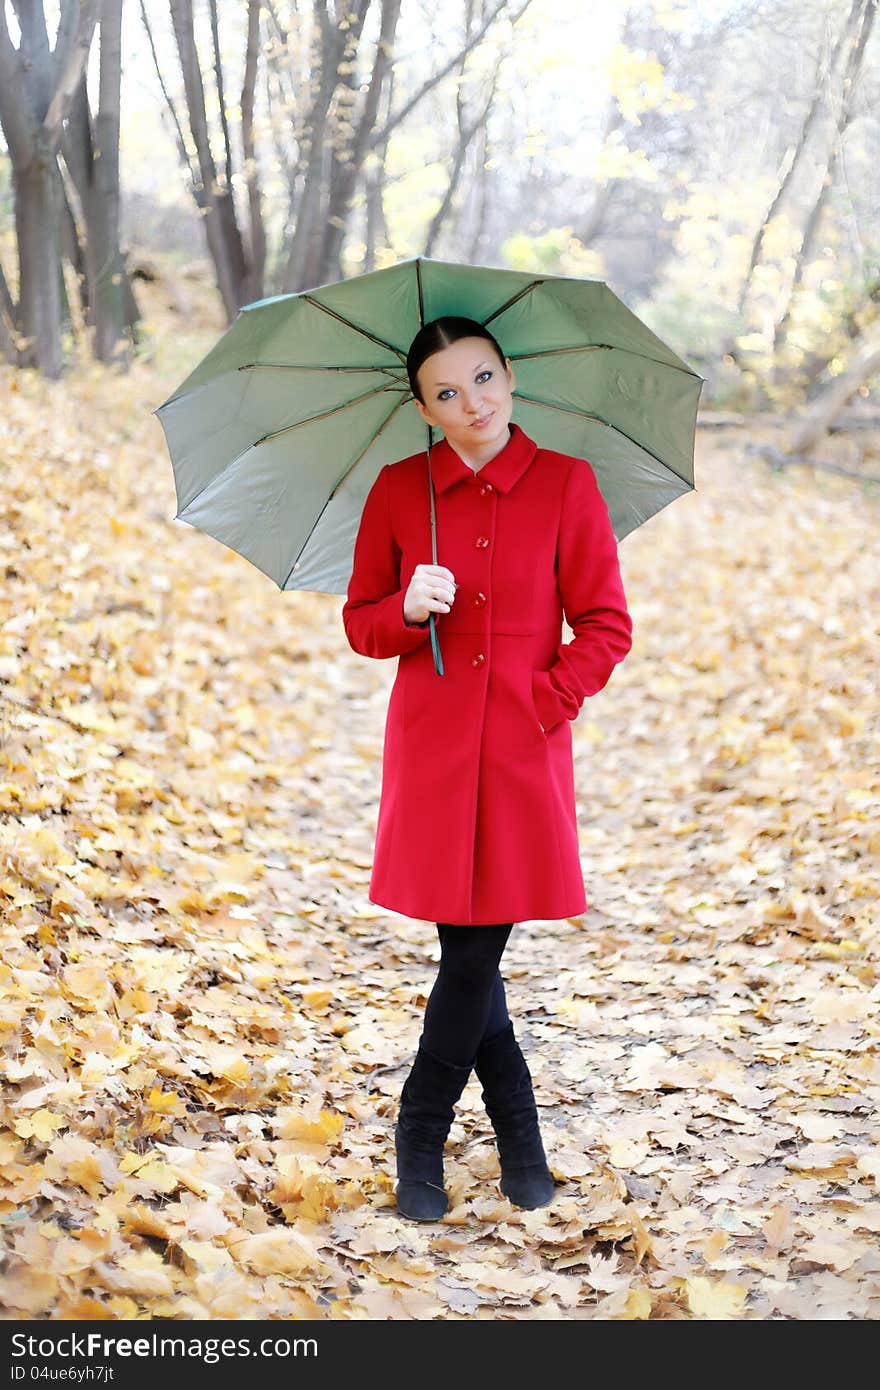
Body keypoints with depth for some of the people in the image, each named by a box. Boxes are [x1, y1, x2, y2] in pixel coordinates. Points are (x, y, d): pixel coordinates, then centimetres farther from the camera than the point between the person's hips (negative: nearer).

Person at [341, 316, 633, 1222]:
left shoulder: (566, 484, 0)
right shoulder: (398, 491, 3)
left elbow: (605, 627, 2)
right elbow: (361, 626, 7)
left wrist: (543, 700, -10)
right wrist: (409, 609, -13)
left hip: (523, 749, -1)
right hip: (431, 741, 1)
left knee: (478, 947, -1)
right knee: (468, 947, 4)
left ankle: (421, 1135, 18)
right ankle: (519, 1134, 22)